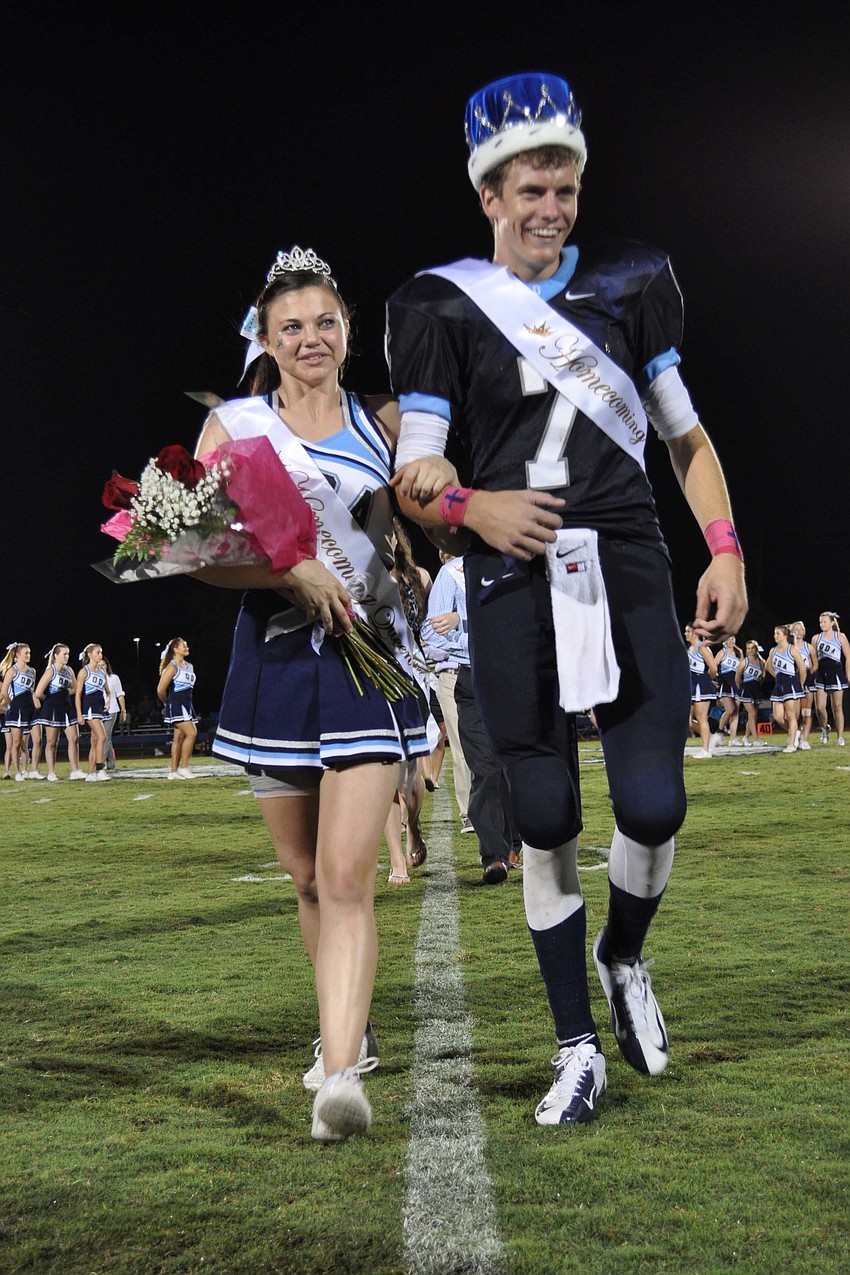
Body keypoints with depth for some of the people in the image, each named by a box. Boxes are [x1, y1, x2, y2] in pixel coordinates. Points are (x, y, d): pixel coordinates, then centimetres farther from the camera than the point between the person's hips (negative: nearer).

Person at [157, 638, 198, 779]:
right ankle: (183, 767, -12)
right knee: (191, 733, -17)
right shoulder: (172, 667, -9)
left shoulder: (189, 666, 16)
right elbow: (161, 690, -12)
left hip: (187, 705, 8)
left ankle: (174, 771, 10)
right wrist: (168, 703, 3)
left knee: (179, 738, 7)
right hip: (176, 706, -8)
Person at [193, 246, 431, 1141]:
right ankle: (346, 1032, 33)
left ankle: (342, 1073, -14)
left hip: (369, 656, -1)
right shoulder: (233, 425, 6)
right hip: (275, 658, 2)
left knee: (347, 875, -13)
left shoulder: (382, 423, 8)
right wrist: (292, 571, -18)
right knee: (306, 875, 13)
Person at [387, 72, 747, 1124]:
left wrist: (724, 551, 5)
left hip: (628, 572, 2)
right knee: (545, 821, 1)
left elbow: (684, 434, 16)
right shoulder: (443, 308, 4)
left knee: (653, 805, -7)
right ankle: (579, 1045, 18)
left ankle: (623, 960, 27)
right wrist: (468, 507, -21)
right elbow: (414, 475, 0)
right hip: (514, 579, -1)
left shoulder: (629, 285, 12)